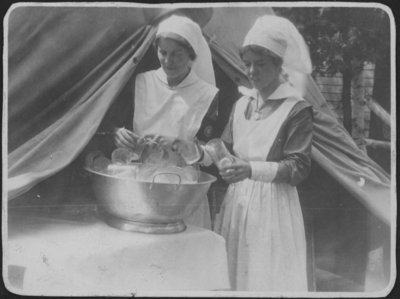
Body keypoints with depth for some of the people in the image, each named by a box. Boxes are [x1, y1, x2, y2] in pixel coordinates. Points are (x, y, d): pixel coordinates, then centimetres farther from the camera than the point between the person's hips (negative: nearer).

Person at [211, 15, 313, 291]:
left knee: (267, 278, -1)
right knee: (233, 273, 8)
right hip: (237, 200, 5)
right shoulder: (242, 104, 11)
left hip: (272, 204, -5)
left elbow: (299, 167, -13)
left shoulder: (297, 109, -8)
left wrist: (251, 170, -26)